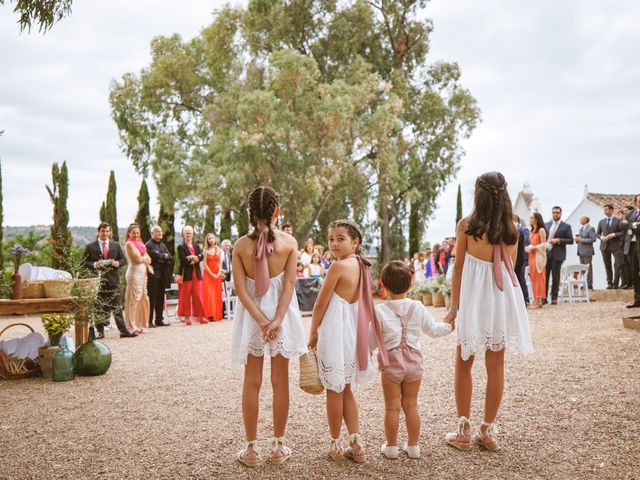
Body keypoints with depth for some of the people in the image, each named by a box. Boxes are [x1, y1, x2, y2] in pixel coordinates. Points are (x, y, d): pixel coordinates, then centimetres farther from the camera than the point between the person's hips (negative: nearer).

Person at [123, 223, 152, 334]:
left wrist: (143, 258, -7)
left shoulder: (140, 243, 18)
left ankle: (138, 325, 17)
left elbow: (148, 259, 12)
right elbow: (138, 259, -15)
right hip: (134, 273, -8)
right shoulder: (129, 244, -6)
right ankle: (131, 326, -2)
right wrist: (145, 257, 2)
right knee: (134, 299, -6)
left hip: (143, 273, 8)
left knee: (142, 299, 9)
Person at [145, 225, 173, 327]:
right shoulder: (148, 245, -5)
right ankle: (149, 321, -2)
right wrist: (164, 256, -3)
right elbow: (156, 256, -19)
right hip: (153, 275, -7)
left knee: (160, 299, 10)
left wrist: (162, 258, -8)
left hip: (162, 275, 7)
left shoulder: (163, 245, 19)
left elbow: (170, 258, 9)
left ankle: (159, 320, 16)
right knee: (151, 299, -5)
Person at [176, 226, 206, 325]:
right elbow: (183, 260, -12)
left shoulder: (196, 246, 17)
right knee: (186, 296, -1)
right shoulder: (181, 247, 2)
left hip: (197, 273, 4)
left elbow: (201, 257, 2)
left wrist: (191, 258, -14)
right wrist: (195, 257, -6)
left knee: (198, 296, 3)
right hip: (186, 274, -4)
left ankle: (200, 317, 5)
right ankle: (187, 317, 5)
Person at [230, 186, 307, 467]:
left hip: (251, 315, 0)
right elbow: (289, 285, -14)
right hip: (281, 314, 0)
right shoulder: (289, 242, -8)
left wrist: (262, 321, -12)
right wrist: (276, 321, -16)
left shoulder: (241, 245, -7)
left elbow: (241, 289, -11)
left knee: (252, 382, 9)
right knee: (280, 381, 10)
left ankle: (251, 449, 15)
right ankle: (278, 446, 19)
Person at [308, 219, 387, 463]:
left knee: (334, 390, 6)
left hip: (334, 331, -8)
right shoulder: (361, 266, 6)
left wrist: (312, 333, 0)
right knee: (344, 389, 17)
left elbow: (321, 304, -12)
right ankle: (356, 443, 16)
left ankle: (336, 445, 18)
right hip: (353, 331, 8)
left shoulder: (338, 266, -17)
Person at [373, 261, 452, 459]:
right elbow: (433, 329, 10)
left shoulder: (379, 310, -10)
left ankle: (391, 446, 17)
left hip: (391, 363, -3)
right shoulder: (417, 307, -2)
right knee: (411, 405, 14)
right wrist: (449, 326, 28)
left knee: (392, 407, 7)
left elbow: (371, 341, -6)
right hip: (414, 361, 3)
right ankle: (413, 446, 21)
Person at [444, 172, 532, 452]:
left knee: (463, 364, 8)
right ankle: (489, 431, 17)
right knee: (496, 365, 9)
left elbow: (458, 269, -5)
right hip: (503, 296, 4)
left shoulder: (466, 225, -9)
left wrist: (454, 307, 0)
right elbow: (509, 266, 8)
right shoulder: (511, 228, 3)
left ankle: (464, 431, 10)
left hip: (473, 297, -4)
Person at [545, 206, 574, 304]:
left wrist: (558, 240, -15)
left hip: (557, 255, -3)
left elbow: (571, 240, -3)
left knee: (555, 277, 1)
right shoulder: (547, 225, 14)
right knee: (544, 276, 2)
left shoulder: (566, 226, 0)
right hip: (546, 253, 4)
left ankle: (554, 298, 8)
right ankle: (544, 297, 8)